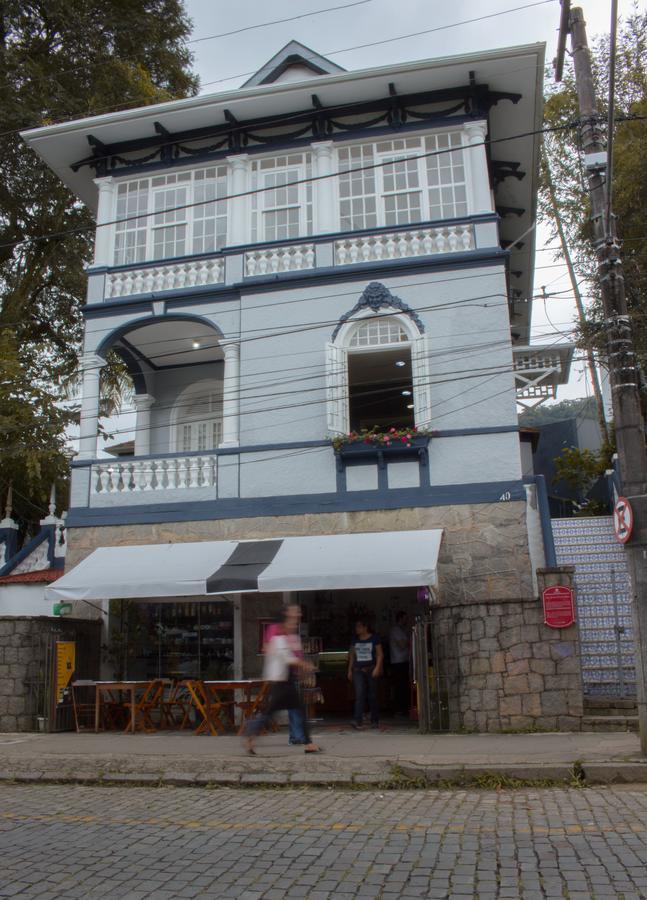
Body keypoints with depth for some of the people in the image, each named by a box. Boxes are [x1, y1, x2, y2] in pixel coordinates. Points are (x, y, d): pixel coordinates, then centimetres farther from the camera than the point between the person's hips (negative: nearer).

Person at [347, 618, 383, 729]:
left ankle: (375, 721, 15)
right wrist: (350, 670, 12)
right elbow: (352, 656, 17)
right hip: (358, 670, 2)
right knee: (359, 695, -11)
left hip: (371, 670, -2)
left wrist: (377, 668, -12)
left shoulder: (374, 639, 0)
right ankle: (358, 720, -17)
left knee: (372, 696, 4)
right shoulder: (355, 640, 11)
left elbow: (380, 654, -1)